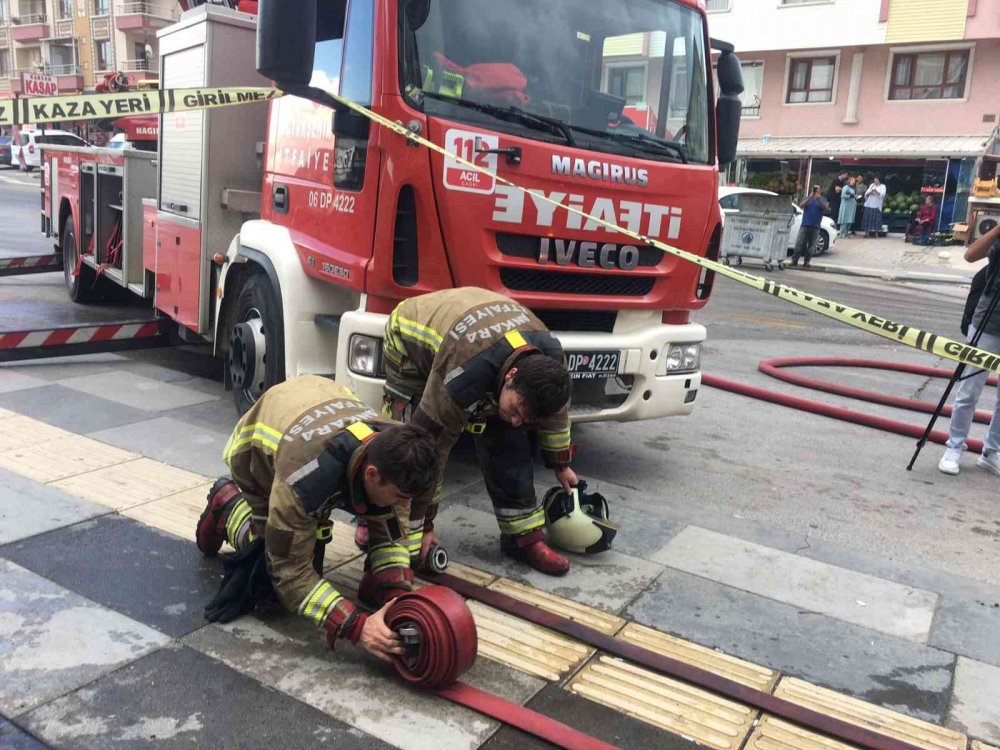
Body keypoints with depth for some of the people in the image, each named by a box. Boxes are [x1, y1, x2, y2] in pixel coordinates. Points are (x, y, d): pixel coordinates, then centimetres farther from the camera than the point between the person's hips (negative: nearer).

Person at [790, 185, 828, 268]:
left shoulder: (822, 199, 8)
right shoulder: (808, 198, 12)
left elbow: (826, 208, -8)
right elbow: (801, 206, -4)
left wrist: (819, 200, -22)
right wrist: (809, 198, -15)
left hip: (815, 227, 0)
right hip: (805, 225, 0)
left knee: (811, 246, 3)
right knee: (799, 244, -6)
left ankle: (807, 262, 9)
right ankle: (794, 261, -4)